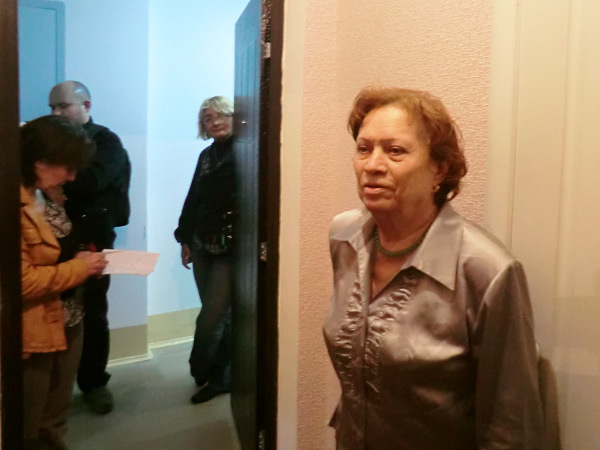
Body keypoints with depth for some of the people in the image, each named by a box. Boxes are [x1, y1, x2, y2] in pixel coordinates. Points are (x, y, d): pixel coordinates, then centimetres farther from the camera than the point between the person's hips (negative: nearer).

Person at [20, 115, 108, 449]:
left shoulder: (40, 196, 9)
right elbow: (22, 281, -26)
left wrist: (79, 260, 3)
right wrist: (80, 267, -17)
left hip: (60, 321, 9)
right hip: (32, 335, -9)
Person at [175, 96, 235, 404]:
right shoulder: (206, 155, 13)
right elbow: (193, 200, 16)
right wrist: (185, 239, 15)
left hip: (231, 249, -6)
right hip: (203, 247, 7)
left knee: (211, 318, -2)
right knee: (219, 315, 15)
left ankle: (203, 375, 20)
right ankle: (220, 376, 30)